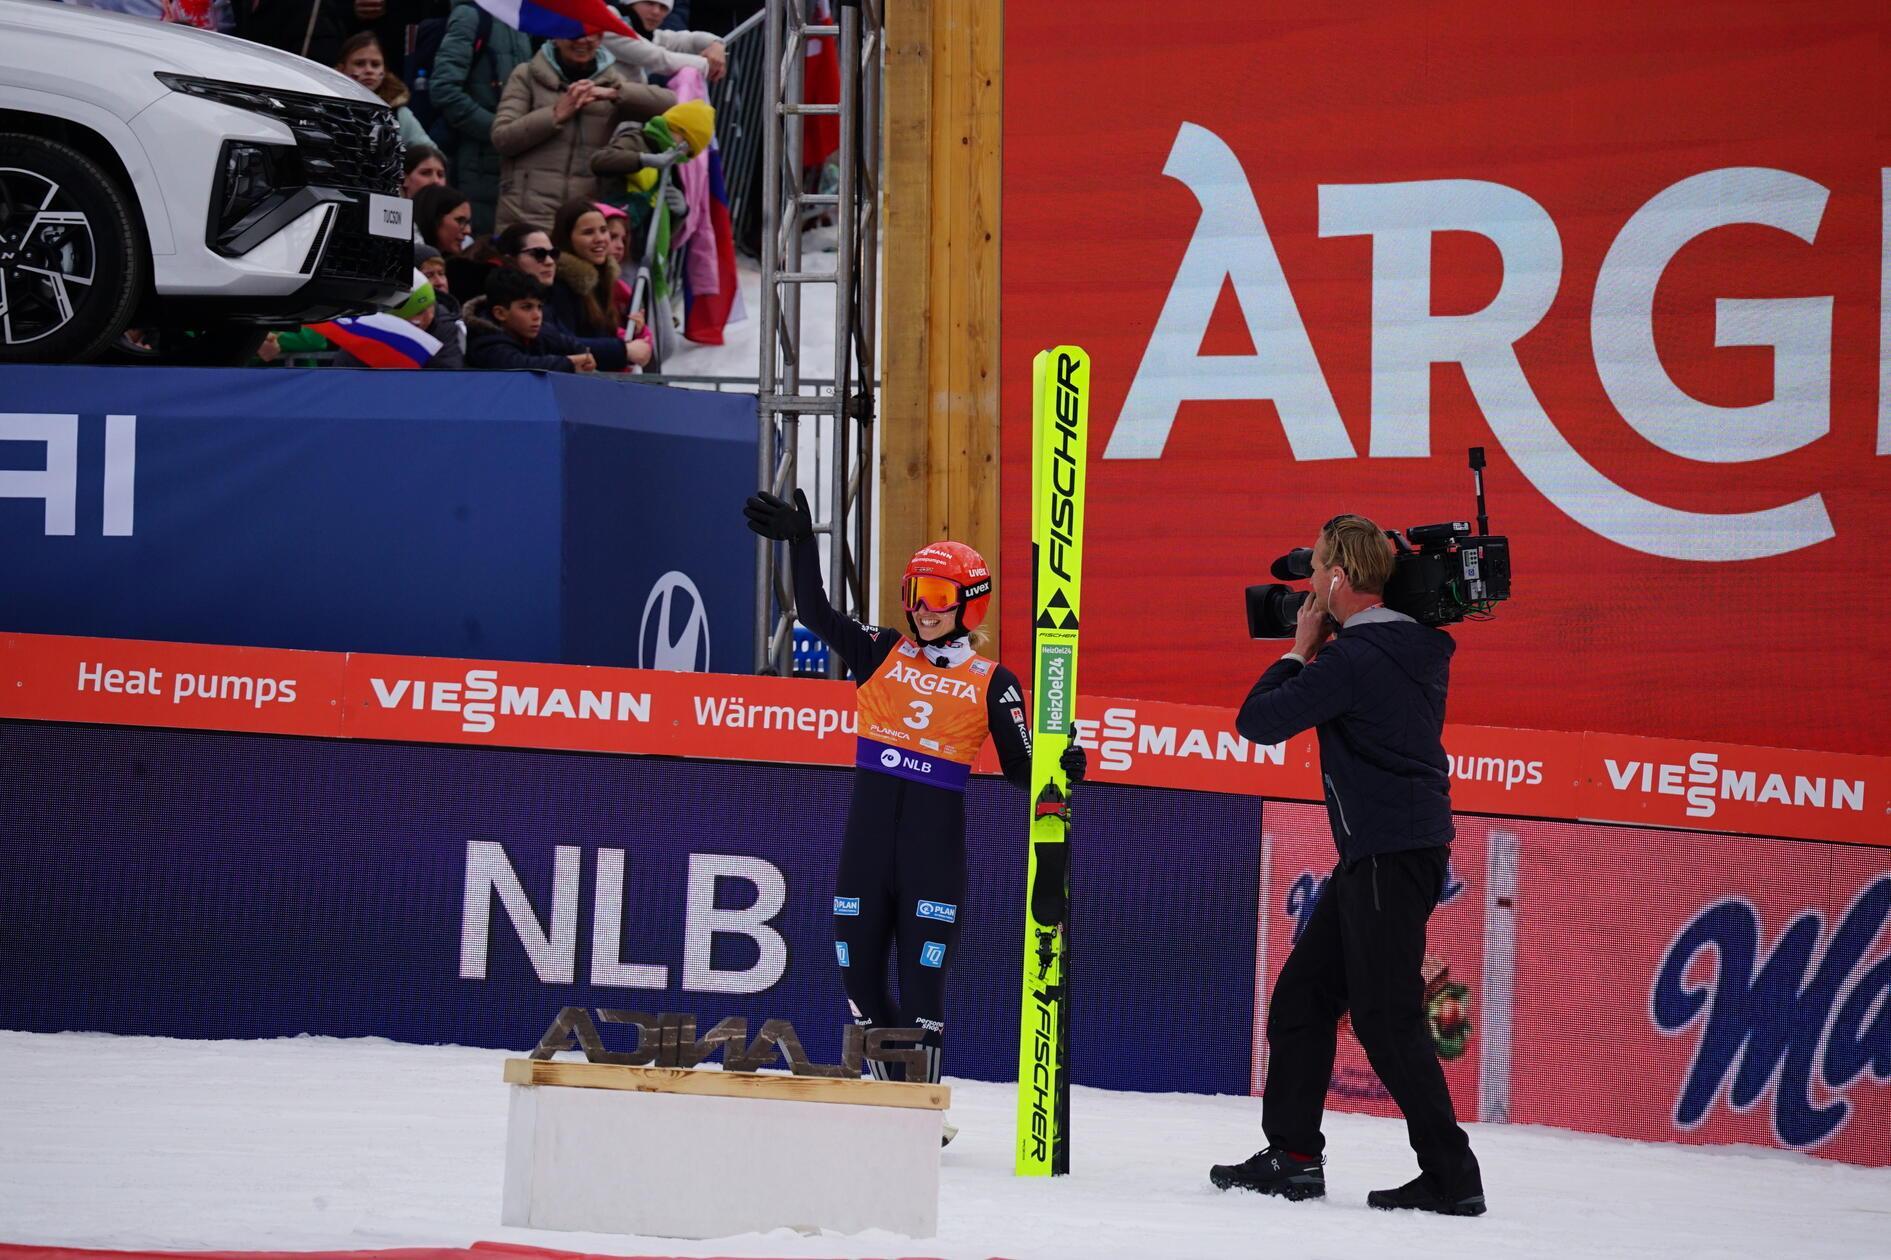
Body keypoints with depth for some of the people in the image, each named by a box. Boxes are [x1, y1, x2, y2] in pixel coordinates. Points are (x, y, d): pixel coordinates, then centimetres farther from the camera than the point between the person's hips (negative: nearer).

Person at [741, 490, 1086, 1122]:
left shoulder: (992, 683, 3)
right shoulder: (882, 654, 8)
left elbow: (1020, 768, 3)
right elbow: (815, 614, -1)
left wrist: (1059, 770, -17)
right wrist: (799, 540, -11)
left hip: (936, 842, -3)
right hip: (868, 832, 3)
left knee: (923, 977, -4)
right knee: (858, 969, 7)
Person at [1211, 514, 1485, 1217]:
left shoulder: (1353, 659, -19)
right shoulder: (1416, 647, 10)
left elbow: (1258, 720, -14)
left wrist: (1300, 650, 0)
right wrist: (1318, 649, 12)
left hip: (1391, 859, -10)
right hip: (1375, 859, 10)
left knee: (1386, 1019, -7)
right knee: (1301, 998, 14)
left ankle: (1452, 1178, -5)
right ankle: (1292, 1156, 19)